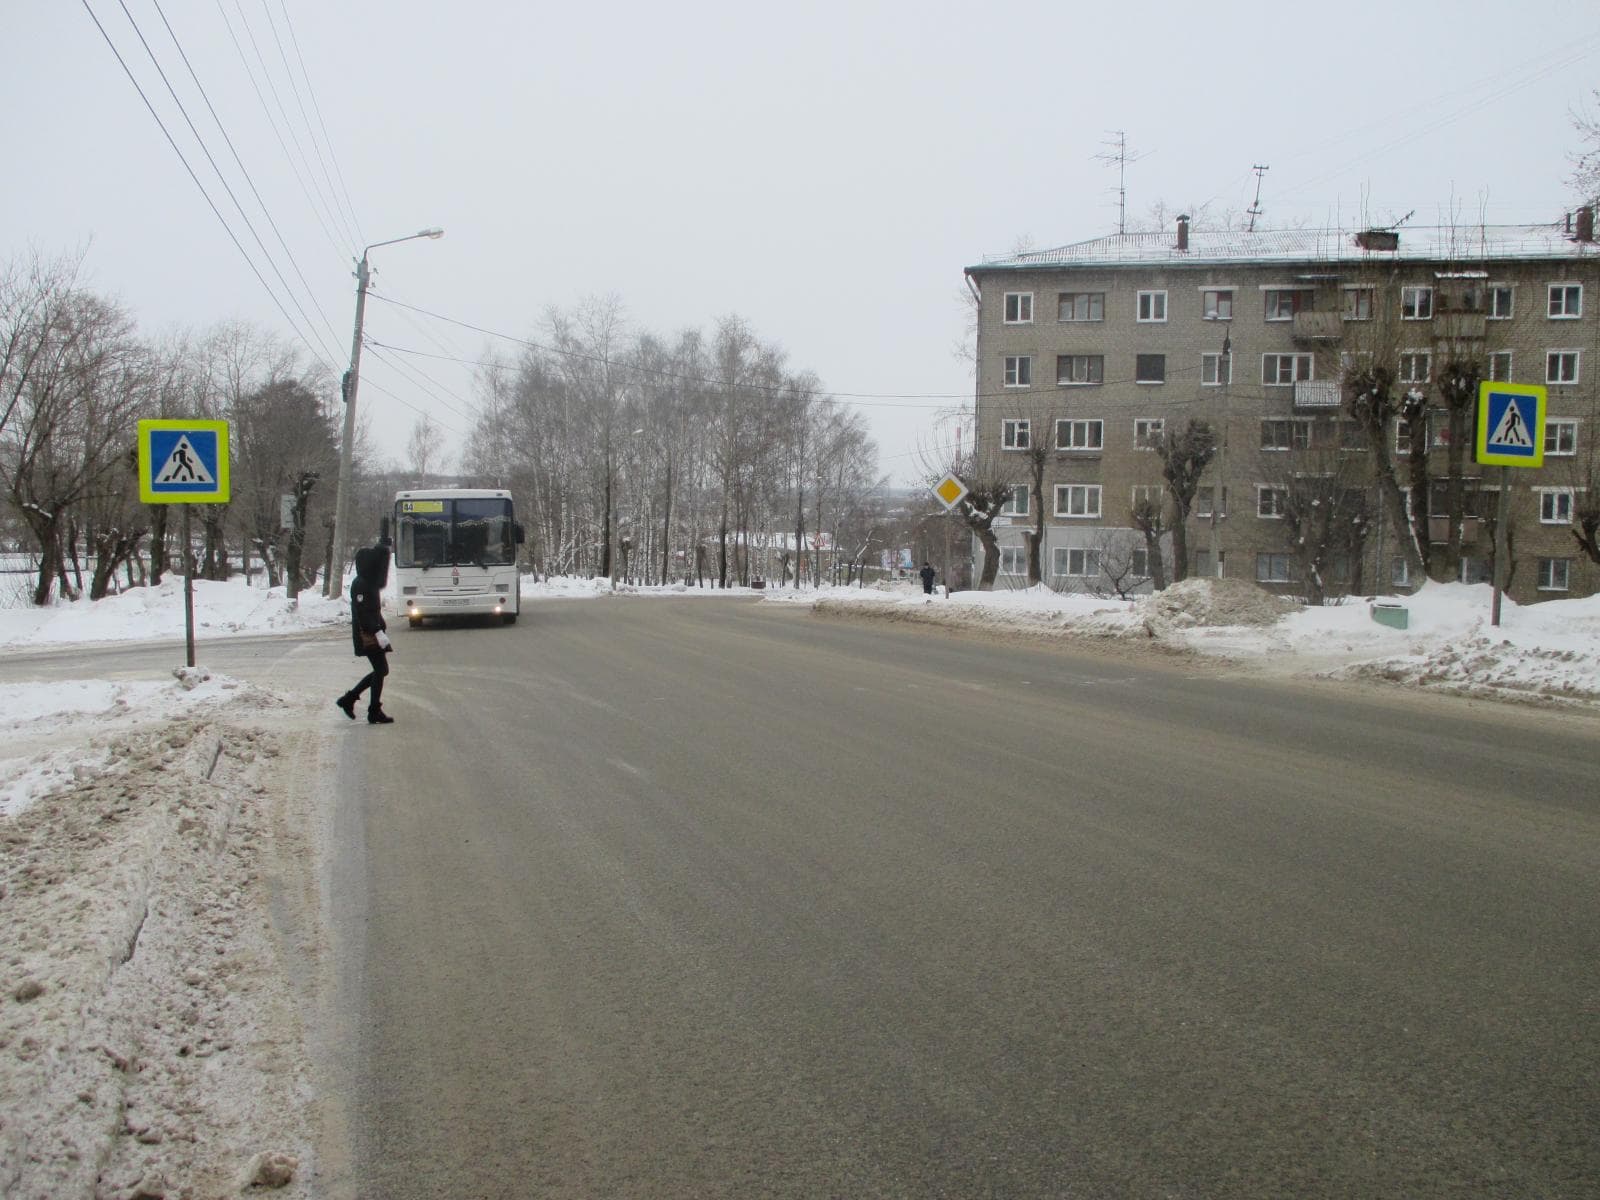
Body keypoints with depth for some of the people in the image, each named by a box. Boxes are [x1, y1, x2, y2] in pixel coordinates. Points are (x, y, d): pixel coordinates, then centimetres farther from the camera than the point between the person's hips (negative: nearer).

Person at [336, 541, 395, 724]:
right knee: (380, 670, -6)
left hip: (373, 633, 10)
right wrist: (378, 633, -24)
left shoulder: (370, 583, 15)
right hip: (368, 635, -10)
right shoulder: (360, 585, -16)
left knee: (380, 670, 13)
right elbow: (363, 613, -21)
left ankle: (349, 699, 20)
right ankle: (375, 712, 0)